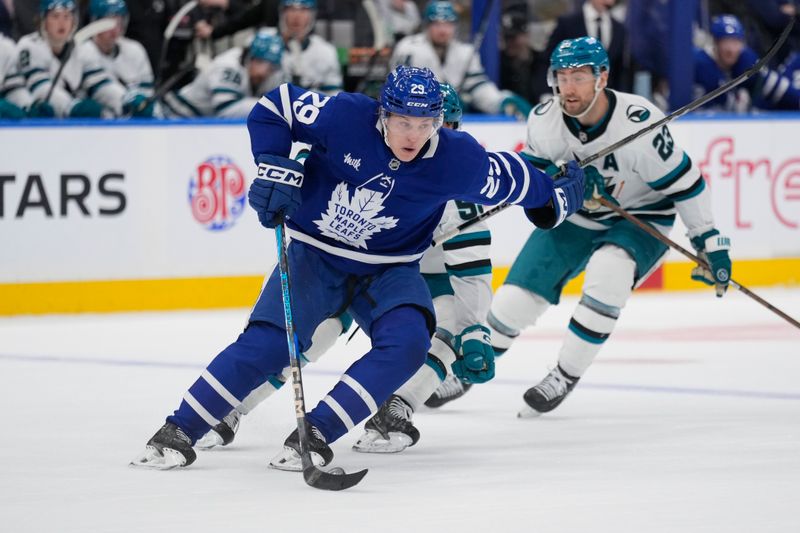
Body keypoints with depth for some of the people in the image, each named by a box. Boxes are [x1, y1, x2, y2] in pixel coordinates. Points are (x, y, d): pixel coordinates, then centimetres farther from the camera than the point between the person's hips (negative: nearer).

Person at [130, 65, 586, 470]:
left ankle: (316, 432, -24)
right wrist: (275, 168, -19)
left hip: (388, 270, 2)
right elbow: (273, 108, -10)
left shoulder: (456, 159, -18)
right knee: (268, 343, -20)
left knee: (407, 342, -27)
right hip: (316, 255, -2)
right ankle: (179, 432, -12)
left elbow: (510, 178, -1)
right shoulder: (345, 116, -22)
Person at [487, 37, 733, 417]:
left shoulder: (639, 123, -30)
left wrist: (712, 244, -17)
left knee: (608, 272, -34)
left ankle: (565, 377, -17)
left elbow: (683, 183, -21)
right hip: (574, 218, 4)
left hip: (639, 220, -4)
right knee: (515, 298, -5)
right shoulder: (545, 120, -18)